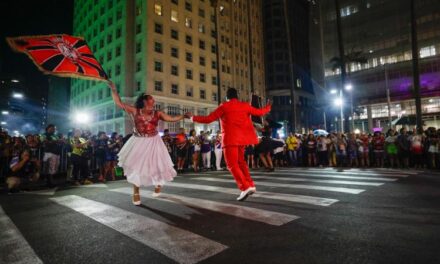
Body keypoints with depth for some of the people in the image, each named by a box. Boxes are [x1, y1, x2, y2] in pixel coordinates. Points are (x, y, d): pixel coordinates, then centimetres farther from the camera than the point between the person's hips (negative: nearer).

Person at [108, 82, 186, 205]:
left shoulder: (157, 113, 1)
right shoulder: (135, 111, -1)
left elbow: (172, 119, -1)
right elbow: (119, 103, -2)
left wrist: (184, 115, -9)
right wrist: (114, 90, -9)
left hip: (153, 143, 1)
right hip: (138, 142, 0)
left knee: (156, 165, 5)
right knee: (136, 166, 7)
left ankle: (158, 184, 37)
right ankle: (136, 193, 25)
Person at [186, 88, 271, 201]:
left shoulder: (224, 106, 1)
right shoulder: (245, 105, 12)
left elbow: (208, 119, -1)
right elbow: (260, 112, 18)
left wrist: (193, 118, 12)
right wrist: (268, 107, 39)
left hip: (231, 138, -6)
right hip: (243, 137, 6)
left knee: (232, 164, -4)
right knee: (240, 161, 20)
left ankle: (245, 187, -16)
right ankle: (250, 185, 16)